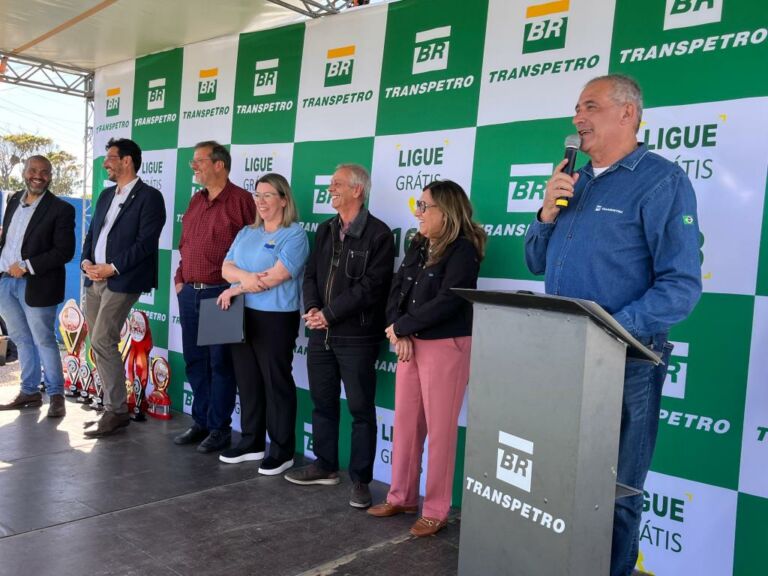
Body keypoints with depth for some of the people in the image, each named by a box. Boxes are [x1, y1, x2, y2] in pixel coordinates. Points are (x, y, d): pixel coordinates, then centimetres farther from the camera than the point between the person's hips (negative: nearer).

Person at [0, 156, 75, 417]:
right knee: (22, 339, 14)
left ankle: (56, 395, 11)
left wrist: (27, 267, -18)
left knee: (44, 341, 0)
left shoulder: (61, 209, -9)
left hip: (35, 285, -6)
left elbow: (65, 252, -15)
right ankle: (29, 392, 25)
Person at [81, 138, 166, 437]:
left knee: (102, 342, -13)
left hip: (121, 281, -8)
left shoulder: (149, 196, -6)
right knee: (100, 345, 9)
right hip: (94, 280, 8)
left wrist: (112, 268, -17)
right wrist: (86, 261, 0)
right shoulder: (106, 194, 19)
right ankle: (112, 405, 19)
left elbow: (146, 243, -14)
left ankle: (116, 412, -4)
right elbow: (92, 233, 19)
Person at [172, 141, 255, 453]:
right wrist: (180, 279, 14)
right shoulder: (196, 200, 15)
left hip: (220, 294, -7)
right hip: (189, 293, 8)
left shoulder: (241, 200, -9)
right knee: (194, 360, 13)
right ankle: (200, 422, 26)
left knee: (220, 363, 2)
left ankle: (219, 428, 13)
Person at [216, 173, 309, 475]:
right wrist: (245, 277, -18)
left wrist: (234, 290, -10)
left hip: (276, 319, -7)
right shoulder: (246, 233, 15)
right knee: (247, 380, 13)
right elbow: (226, 268, 5)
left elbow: (275, 276, -18)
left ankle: (282, 451, 12)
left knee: (276, 383, 1)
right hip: (241, 316, 7)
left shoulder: (295, 235, -8)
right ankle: (251, 443, 26)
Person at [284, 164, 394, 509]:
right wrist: (312, 309, -7)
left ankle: (360, 479, 12)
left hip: (356, 336, -7)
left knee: (361, 409, 2)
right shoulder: (325, 230, 15)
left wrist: (329, 313, -17)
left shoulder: (378, 234, -8)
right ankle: (325, 466, 31)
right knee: (322, 402, 16)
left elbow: (370, 287, -16)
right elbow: (311, 274, 12)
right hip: (321, 332, 7)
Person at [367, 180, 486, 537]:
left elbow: (447, 302, -20)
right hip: (410, 343, 7)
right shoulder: (418, 246, 12)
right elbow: (397, 289, 7)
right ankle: (401, 497, 27)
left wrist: (401, 327, -13)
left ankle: (435, 511, 13)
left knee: (439, 430, 1)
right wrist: (400, 334, -9)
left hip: (447, 346, -7)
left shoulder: (463, 250, -11)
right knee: (405, 423, 12)